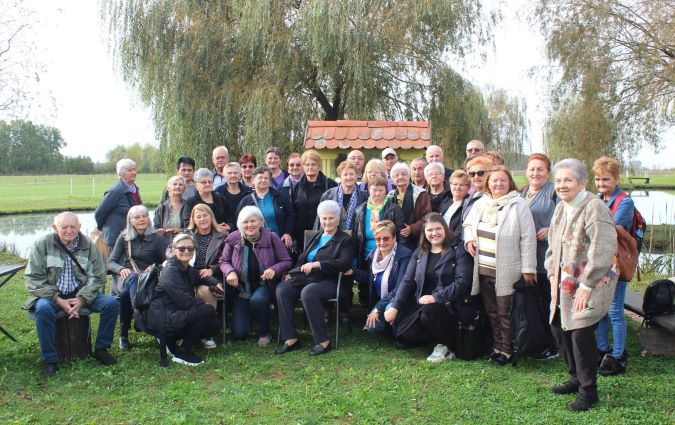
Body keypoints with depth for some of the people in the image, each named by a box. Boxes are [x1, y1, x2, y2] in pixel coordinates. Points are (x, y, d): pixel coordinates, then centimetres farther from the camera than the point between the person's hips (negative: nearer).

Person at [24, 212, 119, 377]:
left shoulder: (88, 245, -1)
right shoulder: (42, 244, -7)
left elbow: (97, 277, 0)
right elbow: (33, 279, -8)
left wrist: (82, 299, -17)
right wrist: (57, 299, -20)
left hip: (81, 294, 2)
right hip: (51, 294, -2)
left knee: (112, 303, -18)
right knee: (43, 309, -35)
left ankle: (101, 349, 1)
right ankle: (49, 360, -18)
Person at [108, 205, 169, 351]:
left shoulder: (156, 238, 7)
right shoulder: (124, 237, 13)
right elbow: (111, 262, 8)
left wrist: (155, 267, -21)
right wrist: (121, 269, -14)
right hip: (126, 277, 1)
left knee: (125, 293, -37)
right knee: (133, 277, -39)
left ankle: (124, 335, -39)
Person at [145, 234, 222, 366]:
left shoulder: (189, 270, 10)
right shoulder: (170, 271, -16)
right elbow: (185, 301, -24)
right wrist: (206, 306, -11)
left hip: (179, 314, 9)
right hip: (162, 318, -9)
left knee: (215, 325, 4)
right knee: (208, 311, -22)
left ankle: (169, 340, 12)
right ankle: (182, 352, -10)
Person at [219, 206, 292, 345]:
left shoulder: (271, 238, -9)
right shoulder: (234, 239, -5)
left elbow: (286, 261, -4)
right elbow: (223, 261, 7)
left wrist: (274, 270, -25)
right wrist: (230, 272, -16)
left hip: (264, 285, -2)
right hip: (242, 290, 2)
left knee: (257, 299, -40)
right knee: (239, 333, -6)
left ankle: (264, 333, -10)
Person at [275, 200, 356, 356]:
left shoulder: (345, 240, 6)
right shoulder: (315, 238, 27)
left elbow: (345, 263, -12)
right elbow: (302, 259, 24)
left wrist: (316, 264, -19)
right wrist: (292, 273, 2)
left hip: (329, 281, -6)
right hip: (305, 278, 6)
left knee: (308, 292, -37)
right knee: (282, 289, -21)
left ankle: (323, 341, -27)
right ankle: (290, 339, -20)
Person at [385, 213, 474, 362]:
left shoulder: (458, 251, -5)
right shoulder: (419, 253, 11)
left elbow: (463, 282, -16)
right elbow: (407, 281, 5)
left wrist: (435, 297, -24)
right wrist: (394, 307, -6)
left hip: (448, 305, -5)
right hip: (422, 304, 5)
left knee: (430, 311, -34)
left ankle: (446, 346, -8)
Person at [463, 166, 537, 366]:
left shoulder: (518, 205, -9)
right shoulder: (480, 204, 9)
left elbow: (528, 237, -11)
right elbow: (468, 224, 24)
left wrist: (528, 268, -14)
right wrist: (469, 239, 2)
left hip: (506, 271, -6)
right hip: (483, 269, 6)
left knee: (505, 312, 1)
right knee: (492, 311, 14)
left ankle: (507, 350, 13)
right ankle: (498, 347, 27)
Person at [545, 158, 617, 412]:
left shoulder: (594, 208, -16)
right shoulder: (561, 208, 11)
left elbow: (602, 251, -22)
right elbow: (553, 246, 19)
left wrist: (586, 286, -21)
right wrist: (553, 277, 8)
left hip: (591, 284, -9)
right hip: (565, 284, 9)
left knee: (581, 333, -10)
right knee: (560, 328, 13)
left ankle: (588, 391, 8)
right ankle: (577, 379, 33)